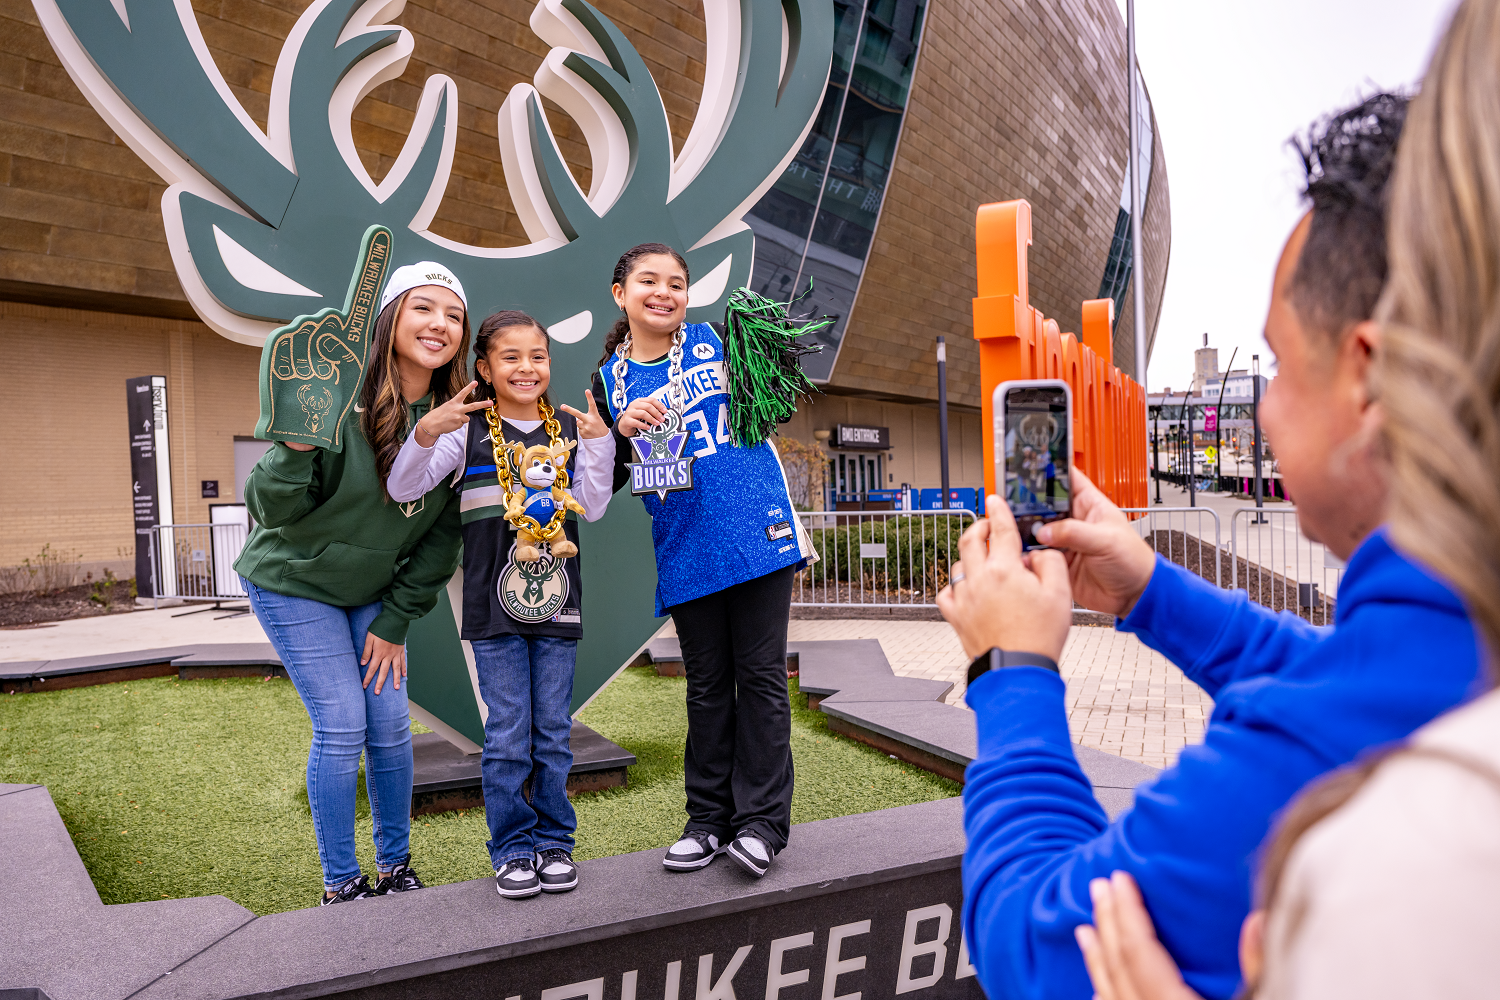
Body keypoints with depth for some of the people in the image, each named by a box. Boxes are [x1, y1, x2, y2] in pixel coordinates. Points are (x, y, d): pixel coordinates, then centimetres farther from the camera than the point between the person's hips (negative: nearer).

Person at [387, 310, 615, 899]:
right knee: (507, 736, 3)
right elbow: (403, 489, -5)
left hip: (556, 603, 2)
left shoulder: (568, 429, 8)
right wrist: (426, 433, -21)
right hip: (493, 605, -2)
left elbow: (592, 508, 1)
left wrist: (598, 441, -8)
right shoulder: (468, 429, 1)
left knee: (553, 733, 9)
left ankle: (554, 842, 23)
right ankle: (514, 849, 18)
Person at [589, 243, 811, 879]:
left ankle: (762, 820, 12)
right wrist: (621, 432, -14)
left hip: (756, 535, -1)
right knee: (708, 685, 11)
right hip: (686, 552, 2)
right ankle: (710, 819, 22)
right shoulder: (610, 382, 8)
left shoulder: (715, 341, 5)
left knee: (760, 676, 3)